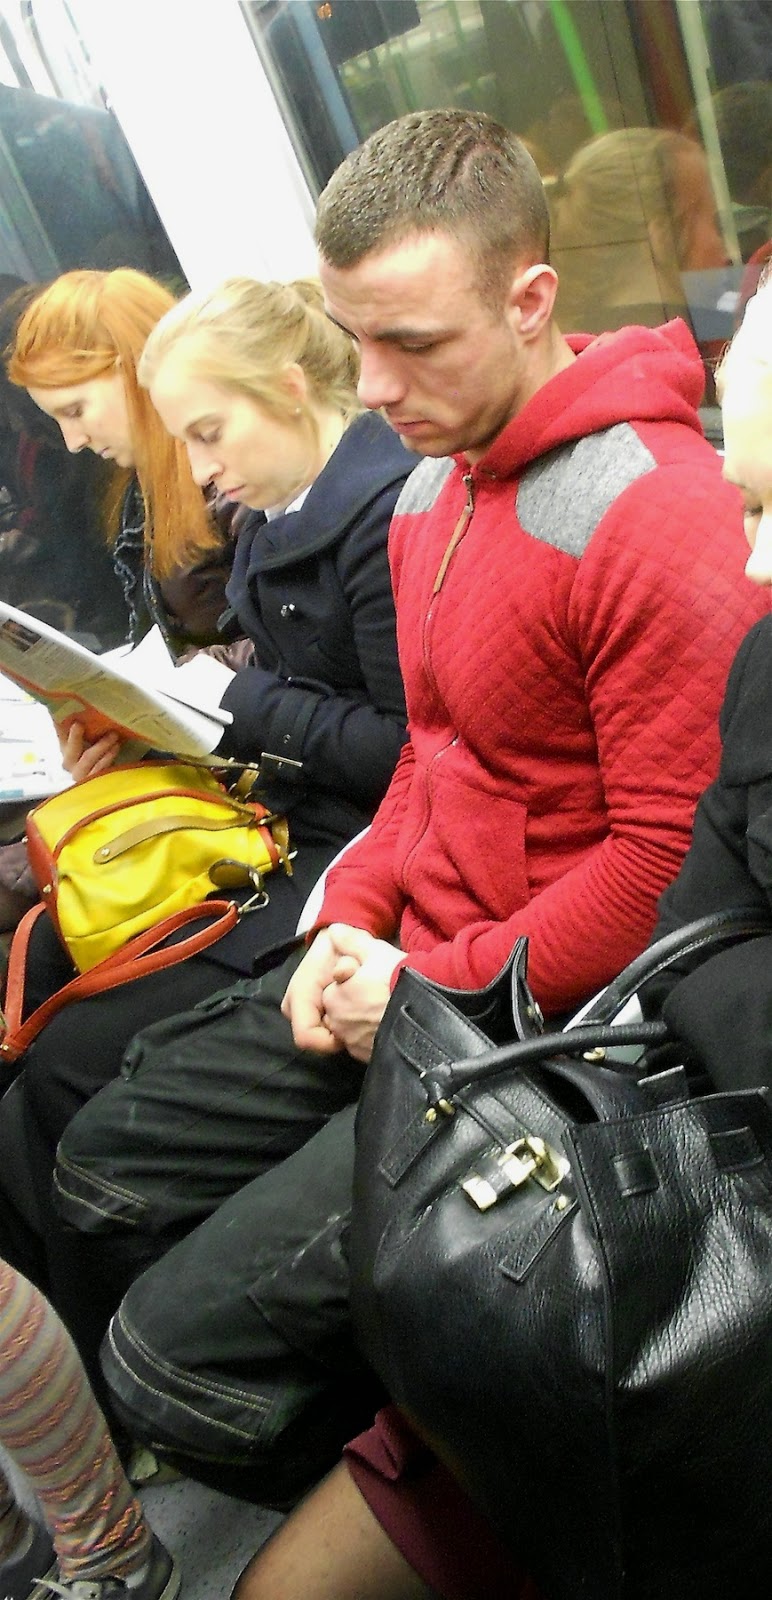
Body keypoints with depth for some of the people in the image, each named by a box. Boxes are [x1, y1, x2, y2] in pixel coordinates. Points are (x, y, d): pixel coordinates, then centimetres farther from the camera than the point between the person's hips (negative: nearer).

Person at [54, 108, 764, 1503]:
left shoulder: (653, 516, -21)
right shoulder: (433, 480, 9)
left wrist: (439, 986, -15)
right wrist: (354, 915, 3)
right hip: (403, 961, 9)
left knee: (172, 1356, -10)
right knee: (105, 1168, 15)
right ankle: (403, 1436, 30)